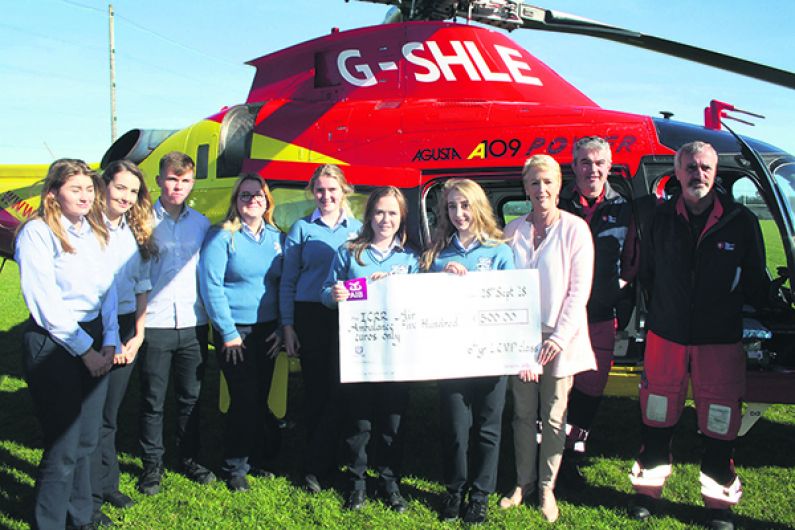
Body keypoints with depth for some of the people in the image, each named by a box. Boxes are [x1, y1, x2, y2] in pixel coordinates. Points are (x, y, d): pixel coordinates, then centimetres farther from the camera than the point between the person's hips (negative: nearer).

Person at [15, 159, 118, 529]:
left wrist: (109, 341, -1)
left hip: (94, 341, 7)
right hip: (53, 344, -6)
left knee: (87, 440, 14)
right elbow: (45, 303, -14)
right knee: (63, 447, -4)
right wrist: (85, 349, -12)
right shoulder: (37, 232, -10)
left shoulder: (95, 232, 11)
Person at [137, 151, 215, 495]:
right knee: (152, 400, 6)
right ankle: (152, 465, 21)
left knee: (191, 397, 13)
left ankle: (189, 459, 28)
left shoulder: (200, 223, 9)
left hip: (193, 324, 4)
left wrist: (212, 313, 10)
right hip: (154, 325, -3)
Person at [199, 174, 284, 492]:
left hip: (267, 330, 5)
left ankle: (253, 457, 26)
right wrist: (228, 332, -13)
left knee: (261, 397, 10)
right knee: (244, 397, -4)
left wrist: (282, 328, 4)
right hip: (235, 331, -5)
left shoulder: (277, 238, 8)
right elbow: (211, 285, -11)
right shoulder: (222, 237, -7)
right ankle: (235, 465, 12)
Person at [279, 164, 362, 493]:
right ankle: (322, 462, 17)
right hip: (310, 317, 0)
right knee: (315, 389, 4)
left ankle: (315, 465, 7)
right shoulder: (302, 229, 7)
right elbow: (288, 281, 6)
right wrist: (287, 326, -1)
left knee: (340, 389, -3)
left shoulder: (358, 229, 8)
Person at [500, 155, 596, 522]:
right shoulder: (514, 230, 4)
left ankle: (547, 487, 21)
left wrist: (560, 337, -14)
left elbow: (579, 289, -7)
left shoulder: (574, 229, -6)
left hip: (559, 337, -3)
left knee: (554, 417, 7)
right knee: (523, 413, 11)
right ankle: (524, 481, 25)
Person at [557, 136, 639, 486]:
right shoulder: (557, 205, -1)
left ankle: (571, 456, 24)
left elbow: (632, 261, 17)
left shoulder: (623, 209, 6)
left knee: (590, 389, 9)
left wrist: (619, 287, 7)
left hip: (601, 316, 3)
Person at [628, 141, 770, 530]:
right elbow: (646, 273, 12)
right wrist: (664, 309, 10)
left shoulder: (741, 221, -4)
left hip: (721, 340, -1)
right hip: (665, 336, 1)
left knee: (720, 425, 5)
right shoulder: (661, 219, 1)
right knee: (657, 417, 11)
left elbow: (755, 284, 5)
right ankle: (648, 488, 27)